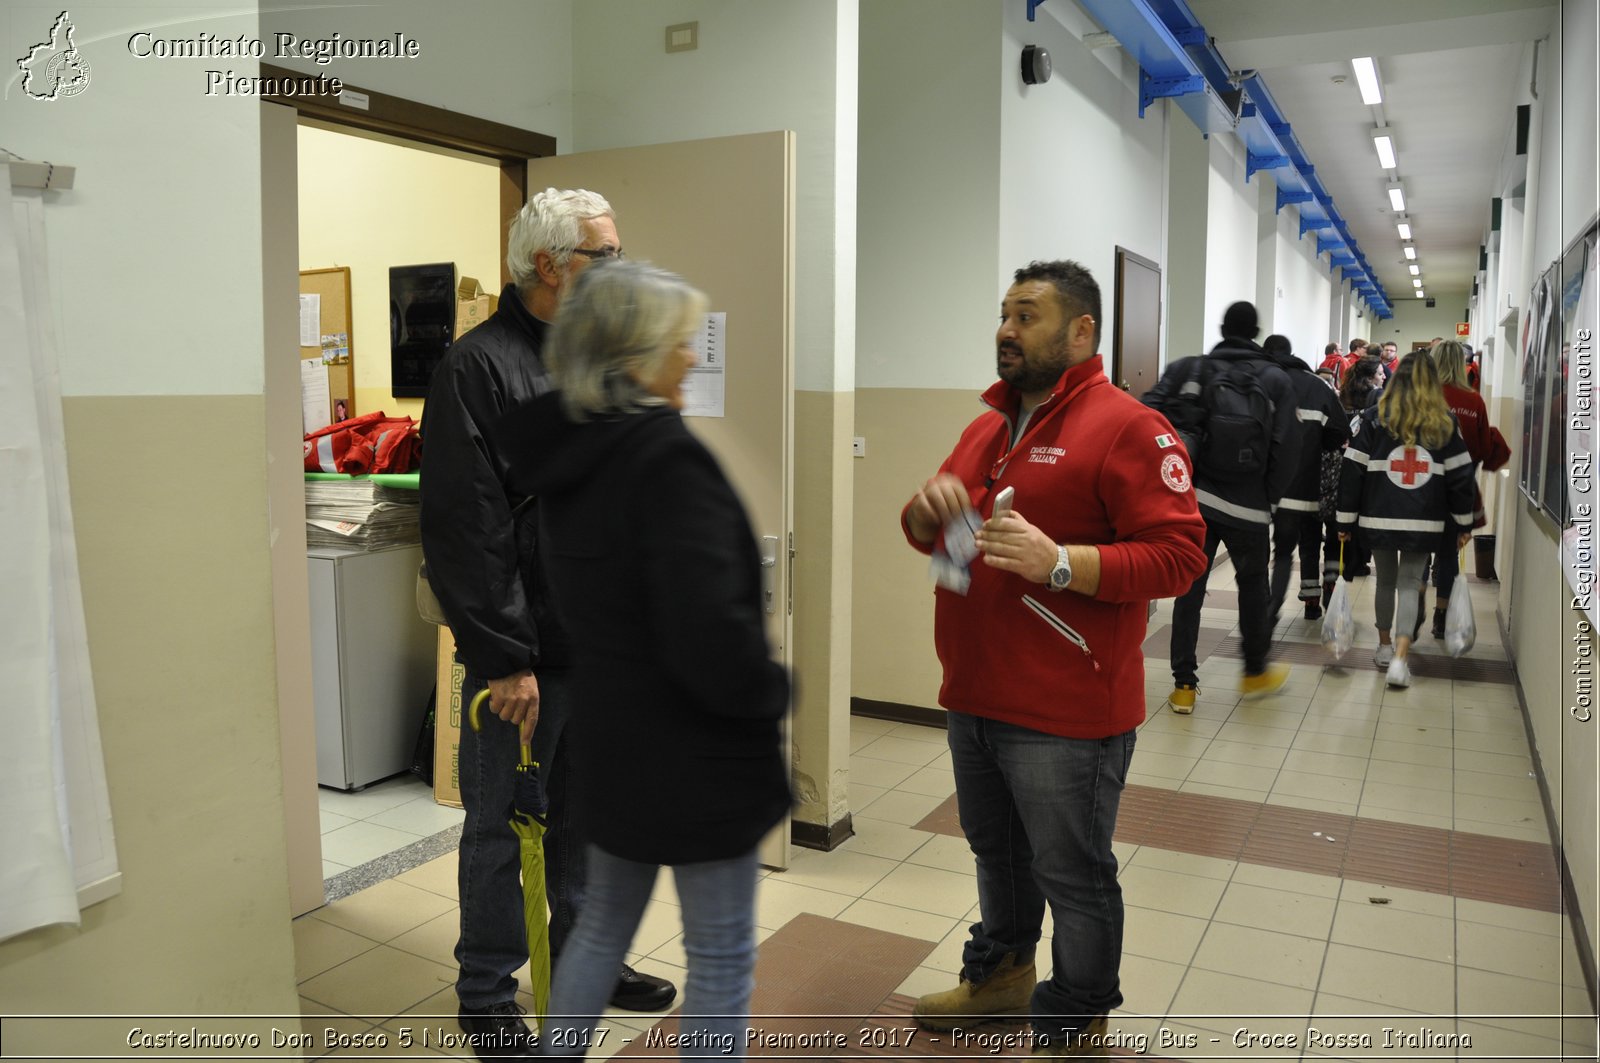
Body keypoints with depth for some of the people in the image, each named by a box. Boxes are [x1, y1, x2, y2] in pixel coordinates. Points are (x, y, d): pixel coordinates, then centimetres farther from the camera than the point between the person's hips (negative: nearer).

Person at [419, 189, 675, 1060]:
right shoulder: (481, 366, -14)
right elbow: (466, 529, -19)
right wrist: (505, 657, -19)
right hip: (524, 658, -7)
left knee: (586, 816, 20)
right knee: (499, 828, 9)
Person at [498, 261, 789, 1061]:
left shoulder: (566, 452, 2)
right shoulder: (666, 457, -24)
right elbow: (709, 633, -29)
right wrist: (775, 692, -11)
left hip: (606, 741, 8)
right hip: (694, 753, -8)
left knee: (602, 923, 26)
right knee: (721, 959, 10)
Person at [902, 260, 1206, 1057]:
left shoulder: (1128, 429, -12)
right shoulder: (987, 427, 13)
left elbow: (1178, 554, -19)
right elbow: (926, 535, 19)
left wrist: (1059, 561, -28)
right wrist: (930, 507, -5)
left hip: (1066, 713, -7)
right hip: (975, 697, 8)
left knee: (1071, 874, 7)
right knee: (996, 849, 24)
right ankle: (1002, 971, 46)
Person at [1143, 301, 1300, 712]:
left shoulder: (1188, 369, 2)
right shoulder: (1276, 379, 0)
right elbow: (1287, 448, -7)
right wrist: (1269, 497, 6)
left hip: (1192, 498, 1)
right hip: (1248, 505, -1)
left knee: (1188, 589, 7)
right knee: (1253, 586, 18)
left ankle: (1183, 685, 9)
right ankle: (1255, 672, 33)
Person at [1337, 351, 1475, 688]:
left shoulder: (1375, 418, -3)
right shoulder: (1444, 423, 2)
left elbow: (1352, 471, -5)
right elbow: (1461, 476, 4)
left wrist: (1345, 521, 1)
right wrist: (1464, 524, 13)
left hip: (1379, 519, 0)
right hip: (1423, 523, 0)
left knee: (1385, 581, 17)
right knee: (1410, 585, 4)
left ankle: (1385, 647, 29)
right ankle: (1400, 659, -8)